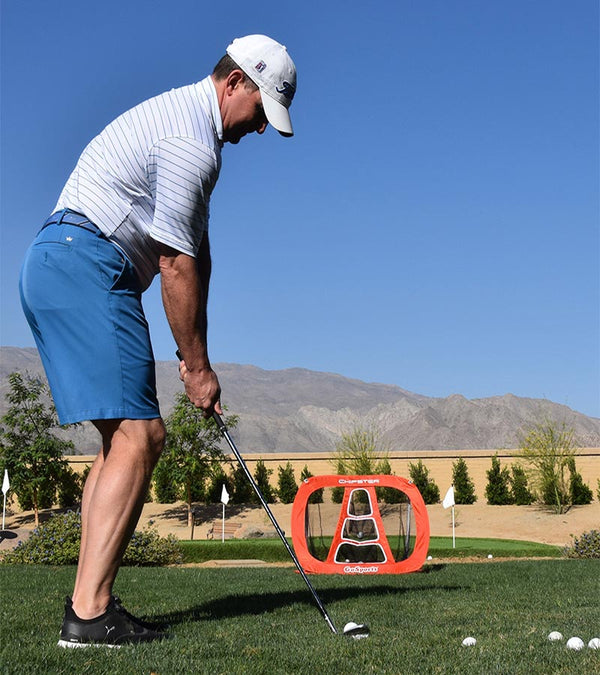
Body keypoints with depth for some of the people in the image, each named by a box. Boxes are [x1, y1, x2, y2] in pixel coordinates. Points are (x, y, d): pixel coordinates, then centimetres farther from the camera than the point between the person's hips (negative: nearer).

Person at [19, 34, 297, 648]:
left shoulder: (185, 119, 23)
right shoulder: (191, 136, -12)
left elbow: (197, 253, 20)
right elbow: (176, 263, -14)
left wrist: (192, 354, 16)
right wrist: (198, 367, -5)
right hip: (83, 263, -11)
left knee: (123, 438, 10)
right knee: (138, 435, -16)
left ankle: (89, 604, 7)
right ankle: (89, 613, -17)